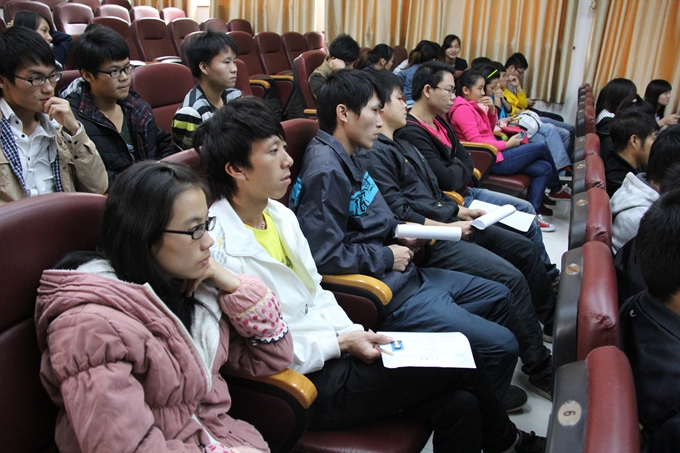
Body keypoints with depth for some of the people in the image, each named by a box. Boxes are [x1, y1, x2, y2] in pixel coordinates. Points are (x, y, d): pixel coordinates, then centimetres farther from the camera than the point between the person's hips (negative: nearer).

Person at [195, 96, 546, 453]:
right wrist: (342, 344, -15)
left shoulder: (280, 214, 6)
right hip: (305, 384, -7)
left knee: (458, 404, -9)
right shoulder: (222, 250, -20)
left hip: (332, 349, 7)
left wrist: (355, 334, -1)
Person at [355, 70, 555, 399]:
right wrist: (444, 227, -17)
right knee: (511, 277, -19)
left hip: (447, 222, 11)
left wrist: (460, 211, 10)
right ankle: (540, 370, -4)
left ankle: (552, 319, 33)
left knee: (524, 248, 13)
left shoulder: (399, 144, 19)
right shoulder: (372, 153, -14)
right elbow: (397, 212, -20)